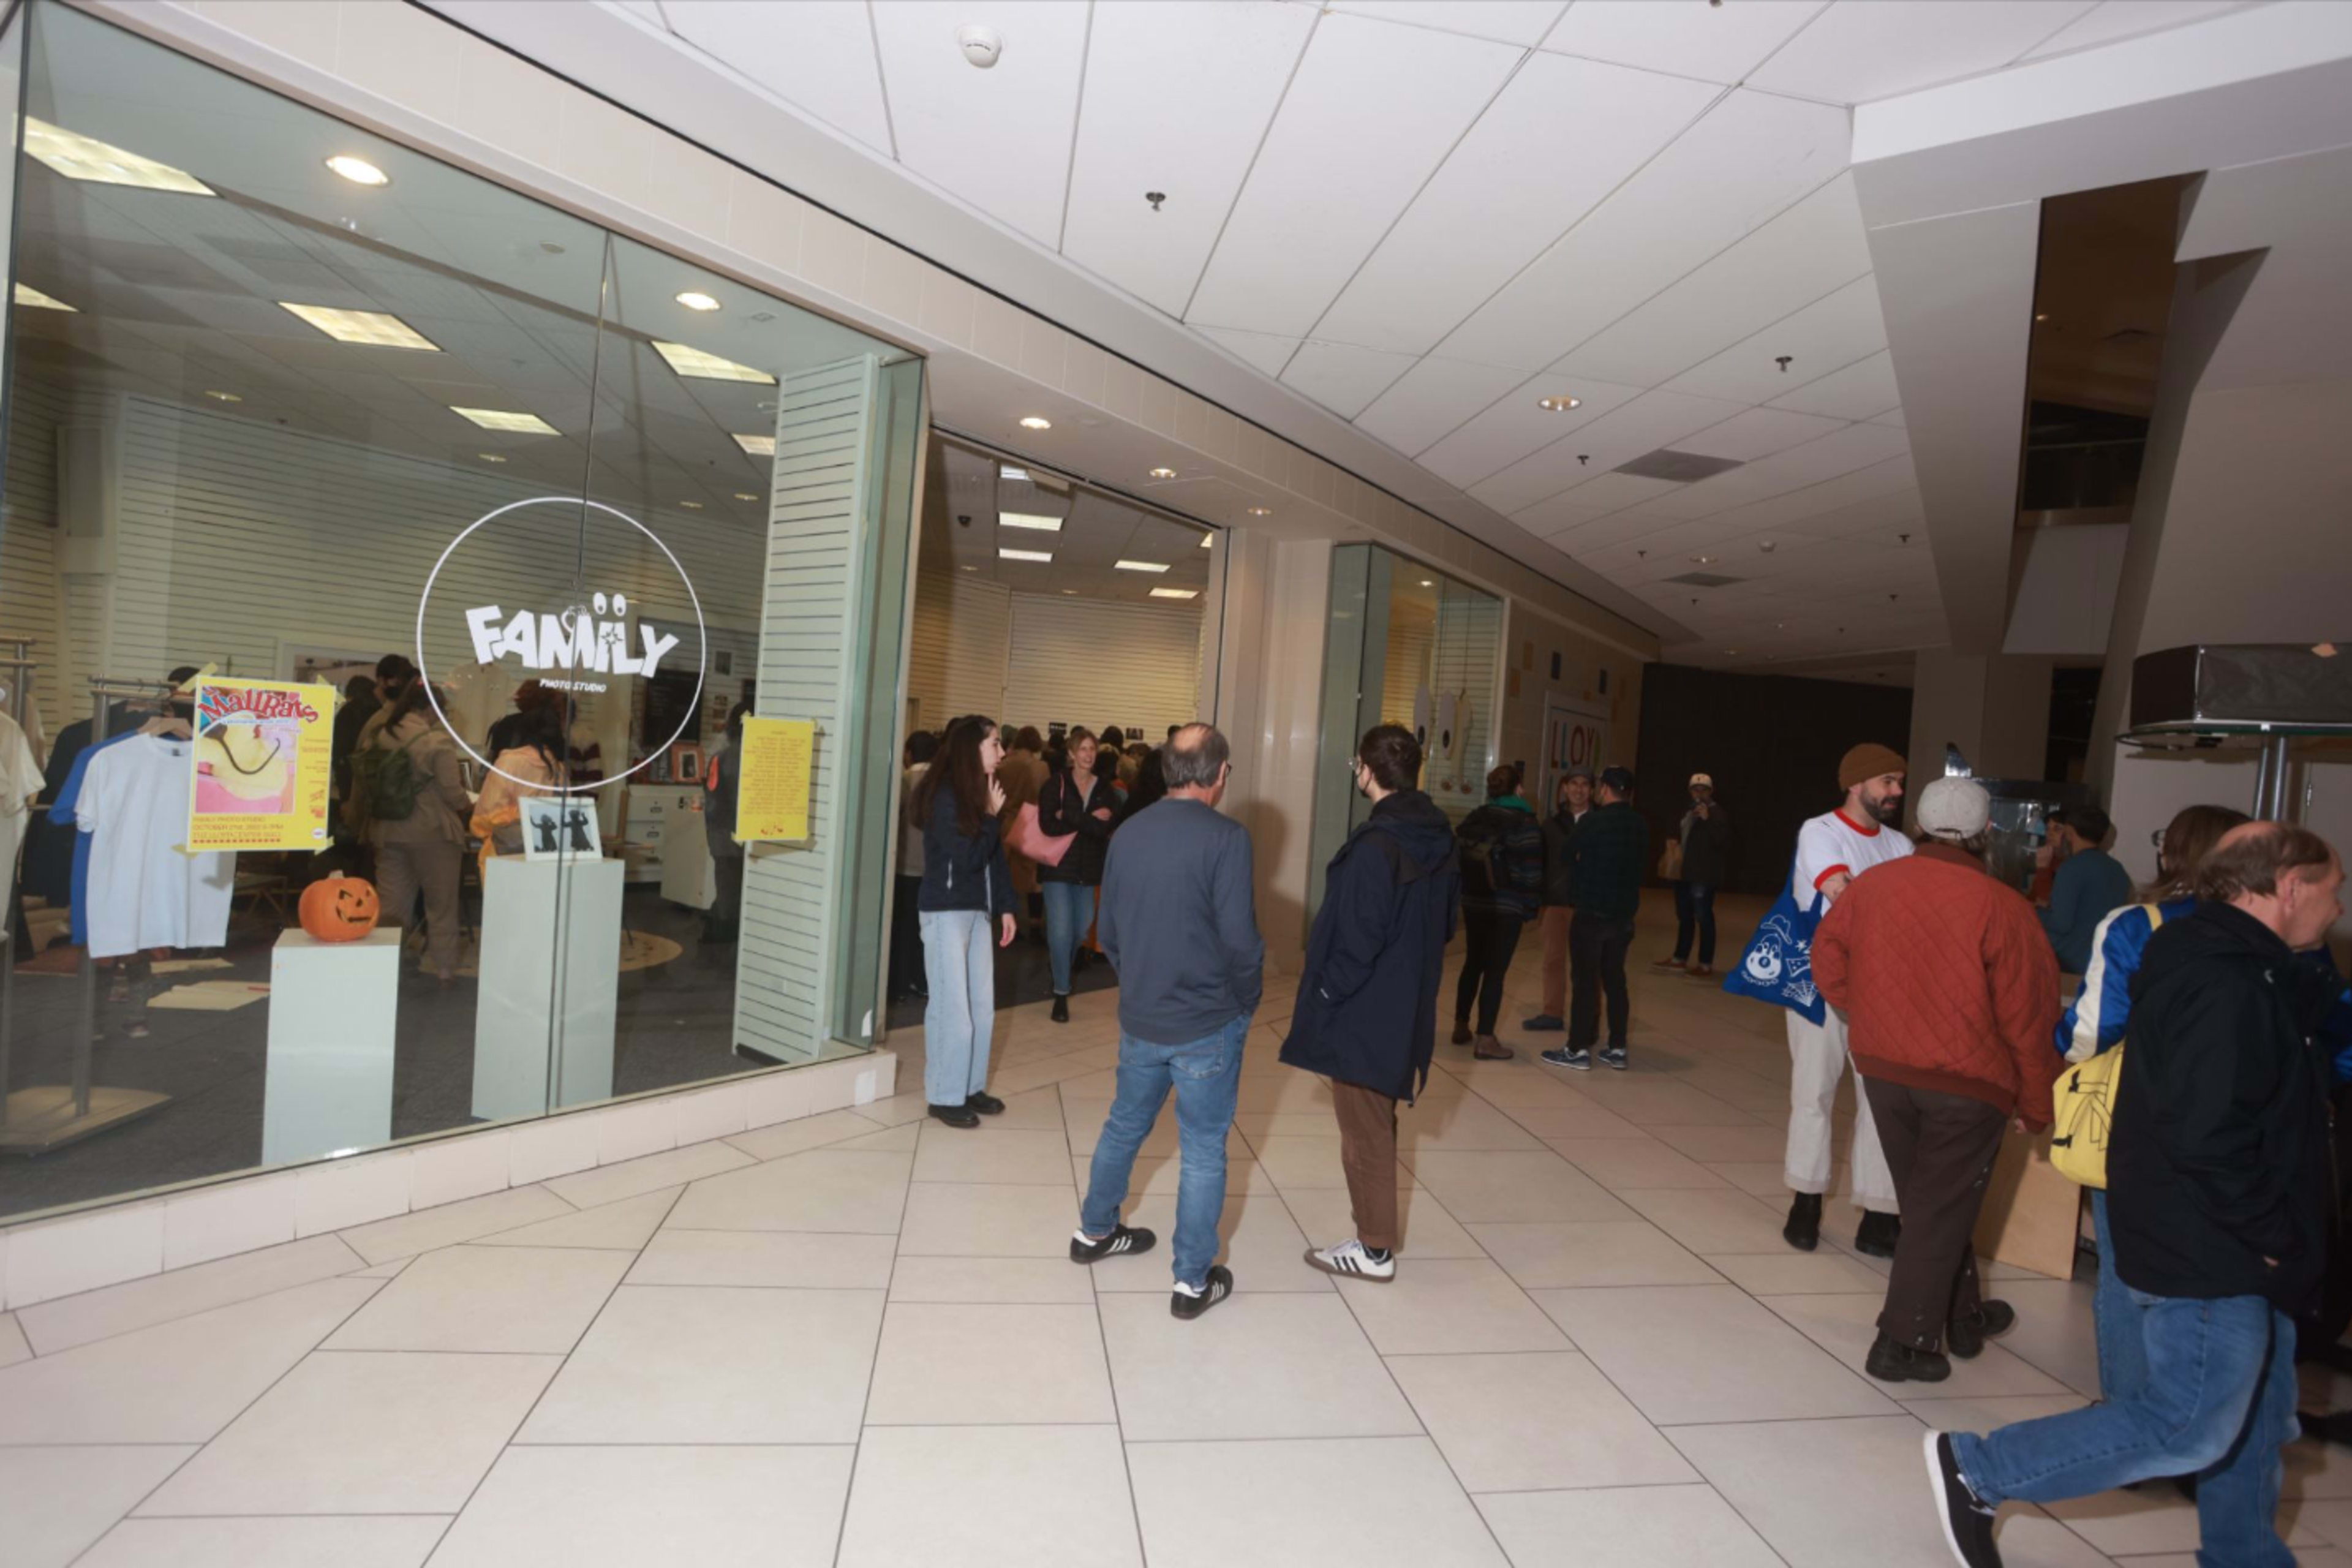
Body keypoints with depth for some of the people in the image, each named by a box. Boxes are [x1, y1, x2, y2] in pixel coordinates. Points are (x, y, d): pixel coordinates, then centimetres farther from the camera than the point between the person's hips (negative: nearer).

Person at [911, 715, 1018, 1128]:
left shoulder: (981, 793, 8)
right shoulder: (945, 796, -13)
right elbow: (967, 858, -19)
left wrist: (1005, 907, 11)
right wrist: (992, 816, -13)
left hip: (978, 911, 8)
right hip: (946, 912, -7)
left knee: (982, 1005, 11)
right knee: (952, 1007, -2)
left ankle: (971, 1086, 23)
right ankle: (945, 1095, 10)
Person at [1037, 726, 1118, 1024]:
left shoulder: (1103, 789, 4)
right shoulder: (1056, 784, -6)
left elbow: (1105, 830, -10)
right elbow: (1047, 825, -17)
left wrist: (1070, 818, -19)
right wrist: (1088, 822, -16)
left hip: (1088, 868, 4)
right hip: (1058, 866, -4)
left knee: (1080, 929, 13)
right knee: (1061, 930, -8)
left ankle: (1060, 972, 40)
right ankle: (1061, 992, 6)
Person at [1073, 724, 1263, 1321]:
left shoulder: (1128, 833, 0)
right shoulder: (1226, 837, -17)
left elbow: (1108, 929, 8)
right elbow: (1240, 938, -18)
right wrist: (1247, 998, -1)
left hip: (1139, 1017, 6)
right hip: (1208, 1023, -5)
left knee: (1125, 1124, 23)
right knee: (1203, 1150, 7)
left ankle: (1095, 1231, 41)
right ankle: (1194, 1280, 17)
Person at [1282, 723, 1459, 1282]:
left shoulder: (1376, 846, -23)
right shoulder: (1439, 840, 4)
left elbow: (1358, 938, -24)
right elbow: (1444, 924, 12)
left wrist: (1325, 995, -11)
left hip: (1364, 1012, -9)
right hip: (1405, 1007, 9)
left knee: (1364, 1133, 6)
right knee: (1376, 1126, 21)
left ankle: (1374, 1250, 18)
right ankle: (1375, 1233, 34)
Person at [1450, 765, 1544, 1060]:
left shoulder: (1473, 819, 6)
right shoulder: (1525, 823, -9)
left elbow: (1457, 858, 5)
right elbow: (1531, 869, -13)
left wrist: (1463, 893, 13)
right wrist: (1532, 903, -4)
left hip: (1474, 902, 5)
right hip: (1507, 906, -5)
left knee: (1473, 964, 17)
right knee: (1496, 970, -2)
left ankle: (1461, 1027, 24)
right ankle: (1485, 1039, -2)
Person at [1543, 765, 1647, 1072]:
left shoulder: (1592, 822, -12)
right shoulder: (1641, 826, 3)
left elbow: (1570, 859, -1)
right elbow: (1643, 868, 11)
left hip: (1591, 912, -5)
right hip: (1625, 914, 5)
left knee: (1584, 980, -1)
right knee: (1615, 979, 13)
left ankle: (1579, 1049, 2)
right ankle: (1617, 1049, 15)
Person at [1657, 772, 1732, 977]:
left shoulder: (1718, 814, -6)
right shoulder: (1688, 812, 18)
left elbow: (1723, 842, -19)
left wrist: (1708, 820, -25)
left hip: (1703, 875, -8)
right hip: (1684, 872, 8)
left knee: (1703, 917, -5)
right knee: (1684, 916, 15)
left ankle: (1706, 964, 0)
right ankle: (1680, 959, 25)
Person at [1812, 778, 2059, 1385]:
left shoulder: (1871, 886, -6)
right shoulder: (2001, 907, -16)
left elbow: (1829, 966, 1)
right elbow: (2027, 1017, -11)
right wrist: (2036, 1102, 1)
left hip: (1884, 1071, 4)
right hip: (1968, 1082, -4)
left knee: (1930, 1200, 21)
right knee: (1943, 1210, 9)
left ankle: (1964, 1318, 39)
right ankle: (1903, 1343, 13)